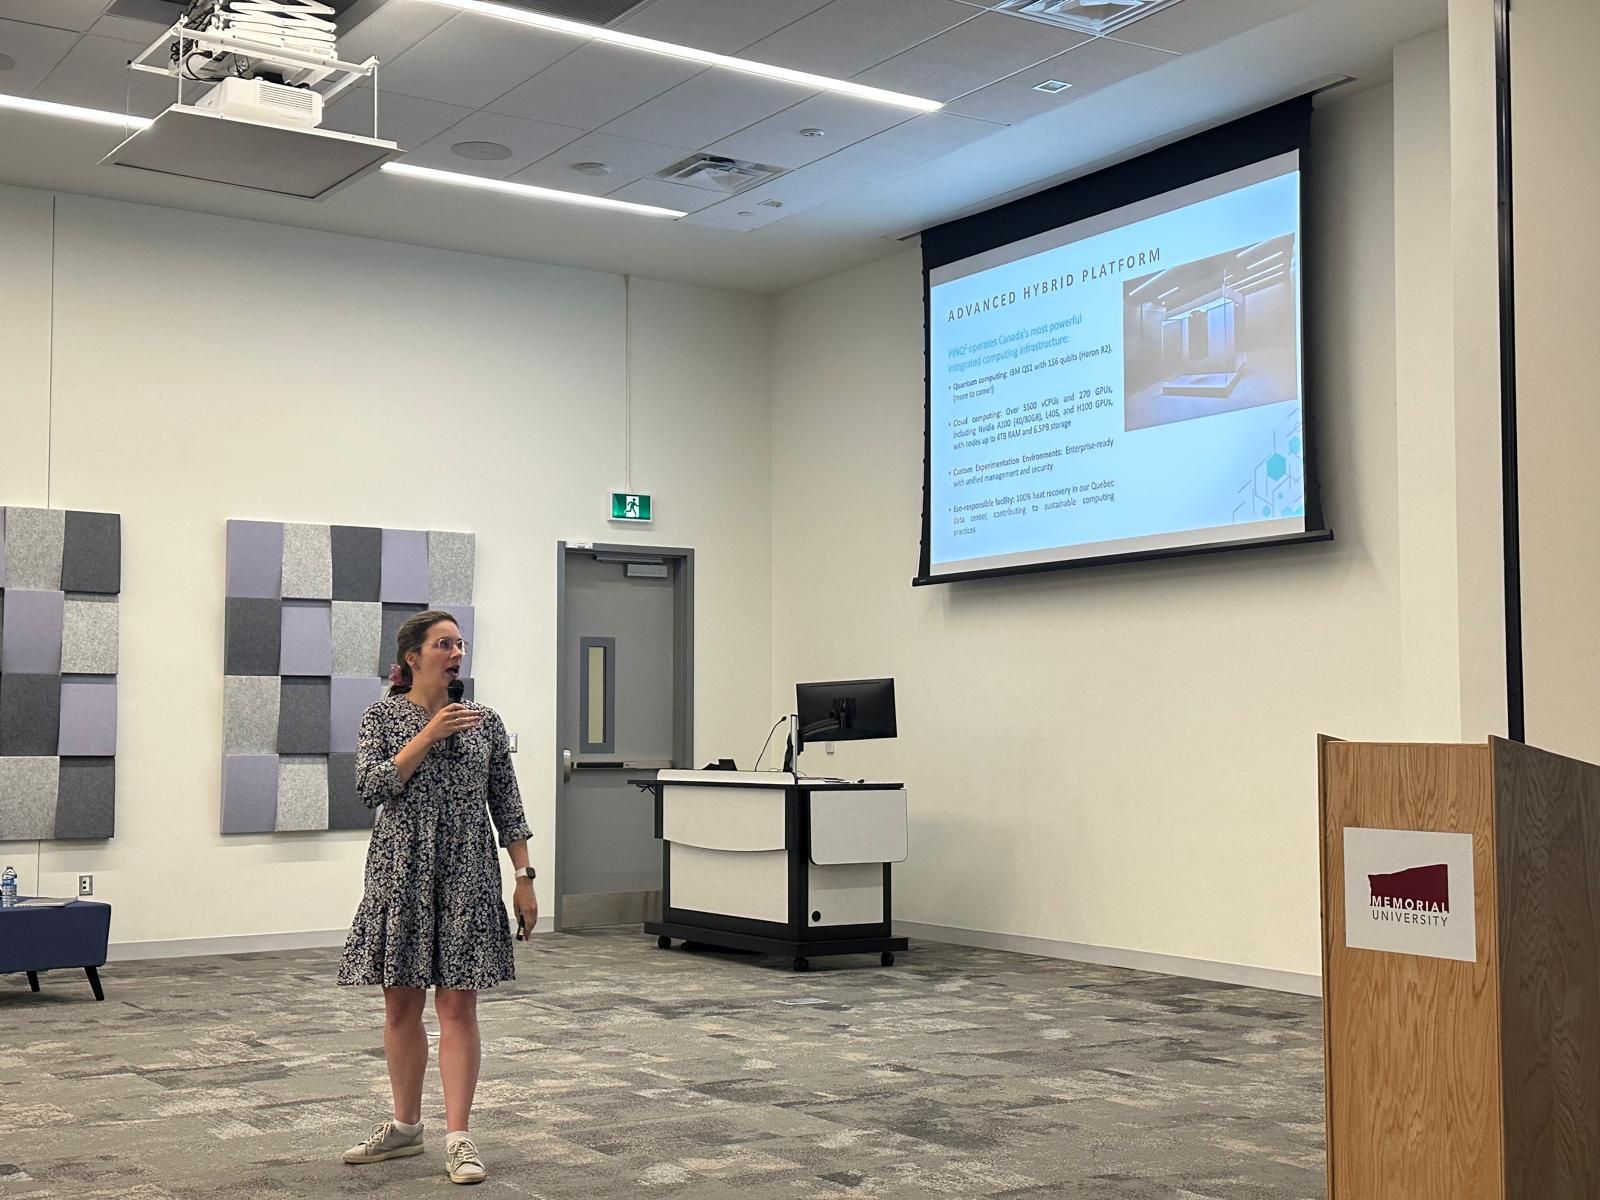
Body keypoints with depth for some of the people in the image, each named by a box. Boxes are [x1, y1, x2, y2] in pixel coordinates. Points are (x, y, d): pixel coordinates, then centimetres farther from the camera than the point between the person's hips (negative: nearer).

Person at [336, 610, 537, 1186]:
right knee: (401, 1004, 10)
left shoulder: (484, 721, 4)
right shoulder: (384, 716, 1)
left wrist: (524, 878, 1)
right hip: (401, 872, 0)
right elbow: (372, 787, -12)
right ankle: (405, 1126, 25)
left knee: (458, 1006, -2)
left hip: (466, 874, 0)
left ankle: (458, 1137, 2)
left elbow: (506, 804, 6)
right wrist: (430, 735, -17)